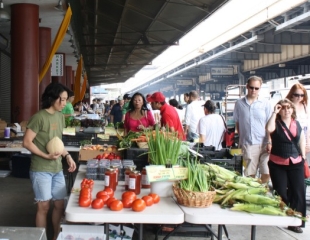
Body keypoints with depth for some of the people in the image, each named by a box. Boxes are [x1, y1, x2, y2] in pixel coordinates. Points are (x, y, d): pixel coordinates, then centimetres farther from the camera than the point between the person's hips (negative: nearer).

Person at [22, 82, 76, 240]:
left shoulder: (60, 116, 7)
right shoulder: (39, 117, -15)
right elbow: (26, 142, -14)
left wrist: (67, 156, 4)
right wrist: (46, 156, -20)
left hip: (57, 169, 7)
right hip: (41, 170, -7)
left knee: (59, 204, 12)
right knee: (44, 206, 3)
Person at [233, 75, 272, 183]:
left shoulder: (265, 103, 2)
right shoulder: (239, 103, 5)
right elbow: (237, 123, 12)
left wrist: (269, 142, -5)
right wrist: (241, 139, 6)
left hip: (264, 144, 0)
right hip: (247, 144, 1)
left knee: (266, 172, -2)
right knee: (250, 174, 6)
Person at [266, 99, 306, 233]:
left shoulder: (297, 124, 8)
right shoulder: (276, 123, -4)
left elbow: (302, 140, 16)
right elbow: (269, 129, -27)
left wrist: (303, 156, 11)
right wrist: (274, 113, -19)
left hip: (296, 163, 3)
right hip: (278, 164, -3)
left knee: (298, 192, 0)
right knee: (281, 193, 4)